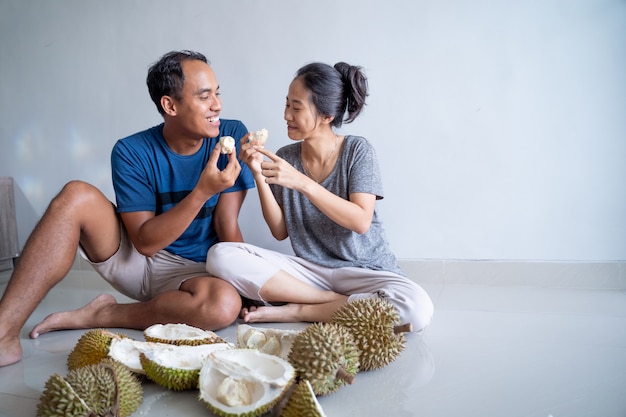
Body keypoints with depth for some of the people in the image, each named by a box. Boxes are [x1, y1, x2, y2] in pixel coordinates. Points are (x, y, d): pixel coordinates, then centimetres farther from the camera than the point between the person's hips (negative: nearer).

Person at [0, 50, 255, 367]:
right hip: (135, 258, 1)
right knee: (76, 196, -23)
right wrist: (203, 192, -28)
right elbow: (145, 242, -17)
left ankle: (100, 315, -14)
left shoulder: (233, 137, -10)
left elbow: (228, 227, -10)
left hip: (194, 271, 0)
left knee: (225, 304, -35)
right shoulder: (132, 152, -11)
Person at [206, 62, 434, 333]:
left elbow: (361, 222, -17)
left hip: (363, 270, -2)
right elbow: (280, 231, 1)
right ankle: (342, 303, -16)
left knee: (417, 308, -35)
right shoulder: (285, 157, 1)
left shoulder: (357, 150, -7)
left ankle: (292, 311, -17)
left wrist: (302, 183, -24)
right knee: (220, 255, -19)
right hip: (309, 269, 3)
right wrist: (259, 175, -11)